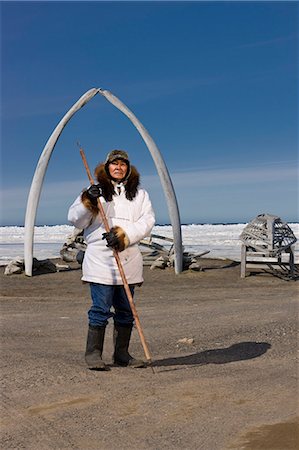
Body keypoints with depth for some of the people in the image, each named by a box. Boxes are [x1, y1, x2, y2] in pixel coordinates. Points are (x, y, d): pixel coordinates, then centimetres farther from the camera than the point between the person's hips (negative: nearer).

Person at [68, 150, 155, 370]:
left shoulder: (140, 194, 13)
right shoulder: (95, 191, 7)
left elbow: (147, 221, -1)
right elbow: (76, 220, 0)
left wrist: (124, 234, -16)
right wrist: (87, 202, -19)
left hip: (129, 261, 4)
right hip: (101, 259, -3)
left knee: (126, 310, 11)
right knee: (101, 309, -5)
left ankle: (121, 353, 22)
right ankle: (93, 353, 7)